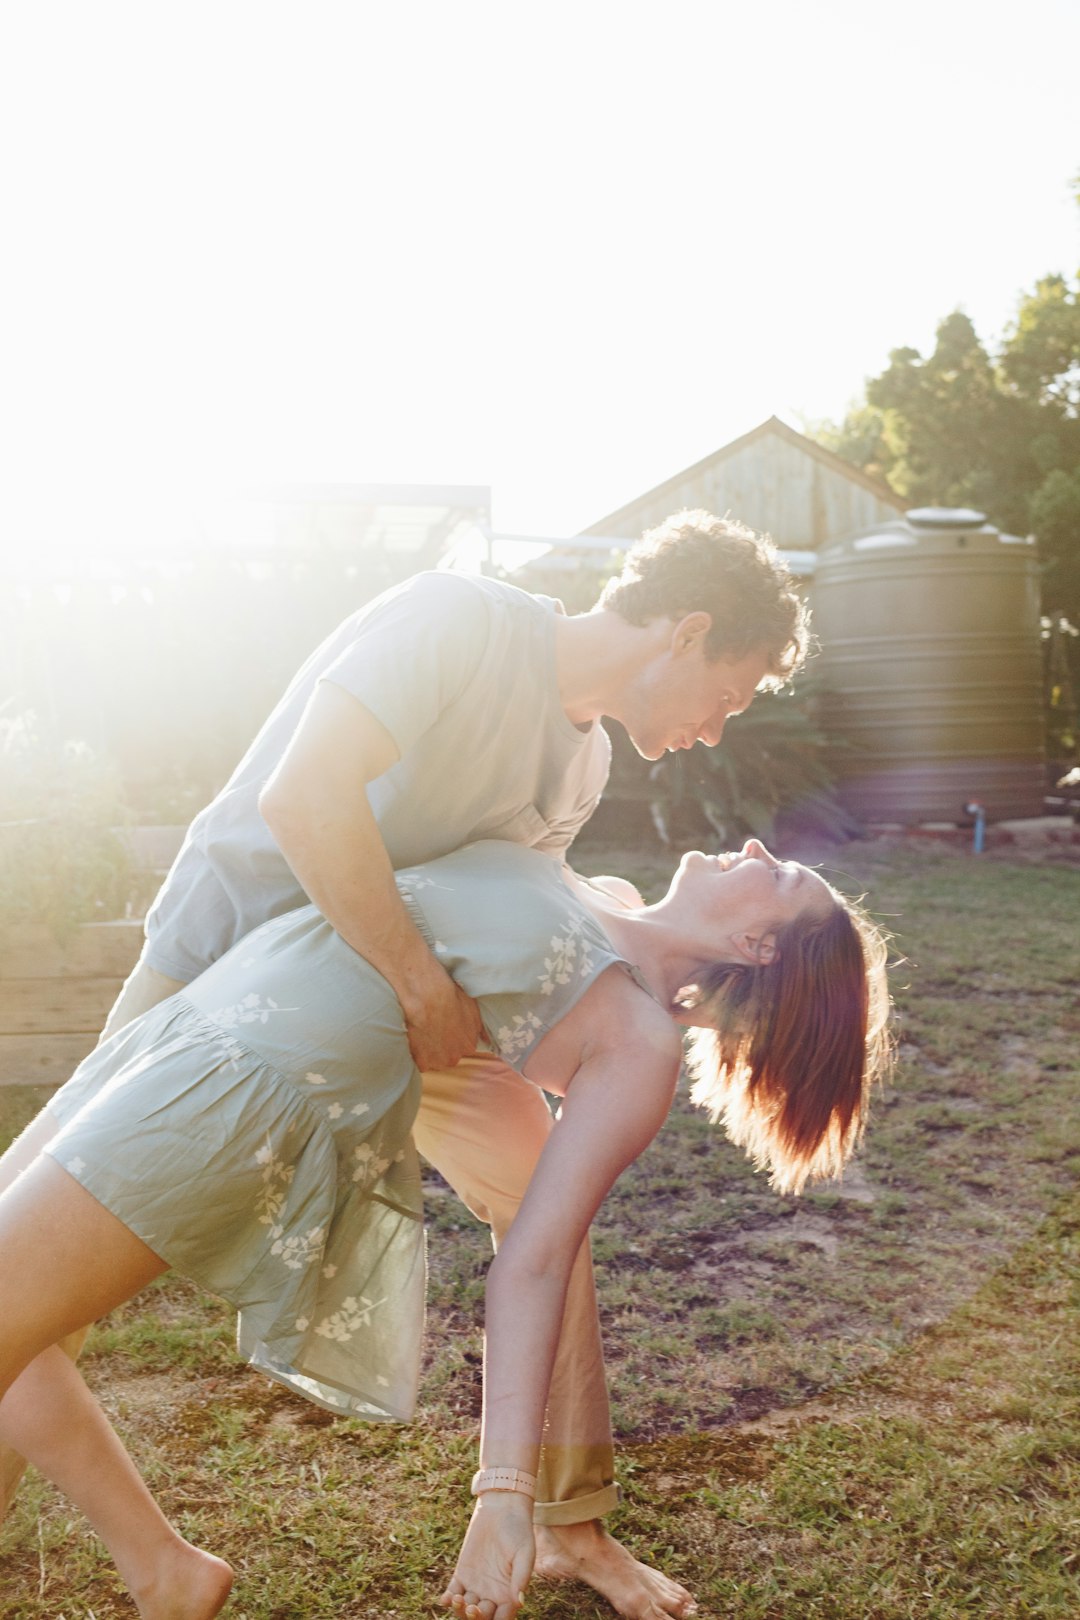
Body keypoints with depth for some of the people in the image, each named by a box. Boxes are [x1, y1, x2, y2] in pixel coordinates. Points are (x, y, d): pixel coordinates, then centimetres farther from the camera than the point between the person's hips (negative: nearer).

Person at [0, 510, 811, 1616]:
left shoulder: (581, 766, 0)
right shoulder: (459, 621, -26)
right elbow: (305, 801, -38)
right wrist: (423, 987, -32)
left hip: (409, 986, 7)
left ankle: (569, 1528, 15)